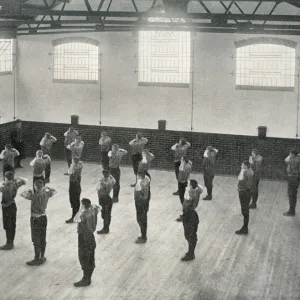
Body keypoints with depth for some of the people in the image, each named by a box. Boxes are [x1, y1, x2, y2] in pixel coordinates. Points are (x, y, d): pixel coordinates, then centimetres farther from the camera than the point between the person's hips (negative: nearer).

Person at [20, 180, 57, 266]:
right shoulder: (46, 195, -7)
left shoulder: (35, 196, -24)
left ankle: (37, 259, 12)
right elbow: (54, 191, 12)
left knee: (36, 240, 3)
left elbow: (22, 194, -27)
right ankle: (42, 257, 26)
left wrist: (28, 191, -8)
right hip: (43, 218, 6)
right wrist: (47, 188, 24)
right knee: (43, 239, 15)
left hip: (35, 219, -6)